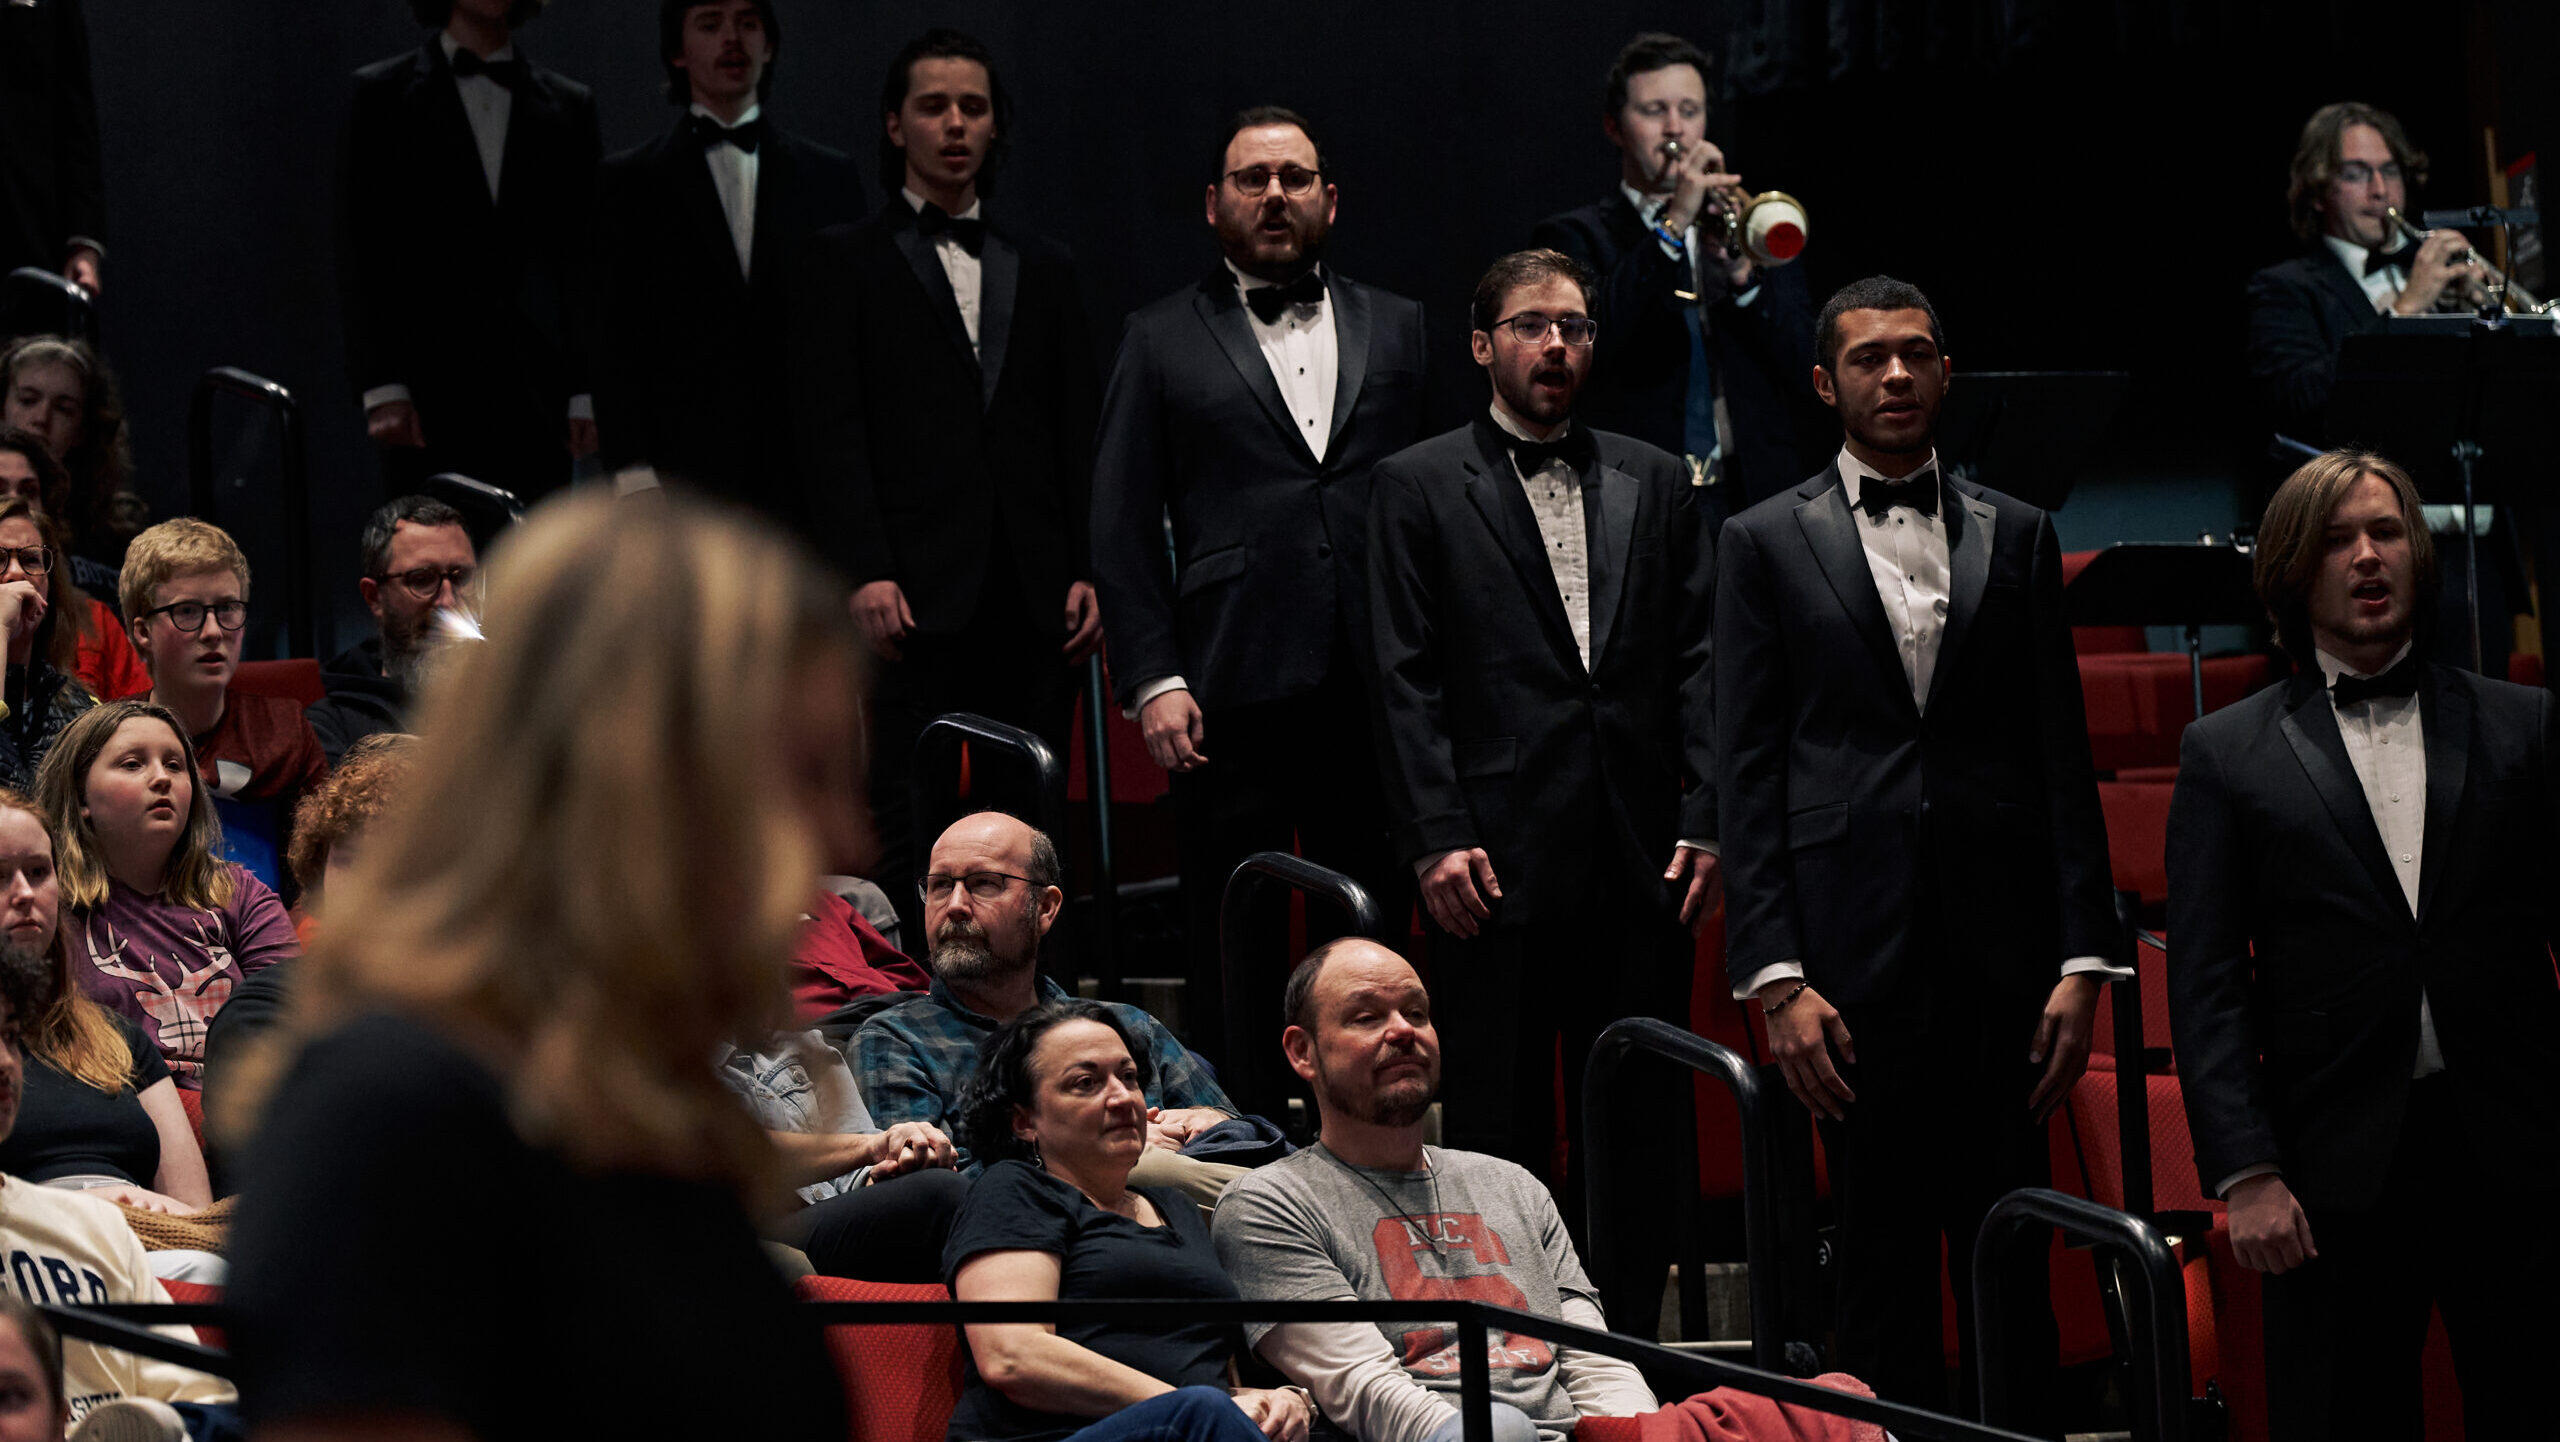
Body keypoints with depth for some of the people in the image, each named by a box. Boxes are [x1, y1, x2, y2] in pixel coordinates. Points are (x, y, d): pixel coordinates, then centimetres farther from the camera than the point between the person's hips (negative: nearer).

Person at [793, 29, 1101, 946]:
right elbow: (830, 429, -1)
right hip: (917, 591, -3)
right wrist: (867, 571, -12)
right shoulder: (850, 263, 8)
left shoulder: (1043, 269, 19)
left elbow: (1077, 434, 15)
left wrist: (1087, 570, 3)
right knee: (903, 825, -7)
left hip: (1034, 596, 3)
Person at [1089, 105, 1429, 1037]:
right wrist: (1152, 680, -7)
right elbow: (1122, 528, 4)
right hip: (1232, 698, -2)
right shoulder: (1161, 341, 8)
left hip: (1376, 690, 2)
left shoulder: (1399, 330, 15)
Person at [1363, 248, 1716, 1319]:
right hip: (1498, 864, -3)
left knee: (1637, 1131, 6)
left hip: (1641, 867, 3)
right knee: (1500, 1138, 0)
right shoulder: (1418, 487, 5)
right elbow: (1406, 679, -1)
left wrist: (1703, 820, 0)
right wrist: (1436, 837, -10)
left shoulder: (1656, 484, 15)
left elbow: (1697, 660, 11)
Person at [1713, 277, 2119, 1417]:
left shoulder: (2016, 536, 12)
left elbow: (2062, 756, 10)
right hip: (1857, 954, -2)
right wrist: (1774, 976, -7)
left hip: (2001, 947, 2)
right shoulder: (1766, 542, 6)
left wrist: (2083, 956, 2)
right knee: (1882, 1258, 1)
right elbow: (1746, 772, 2)